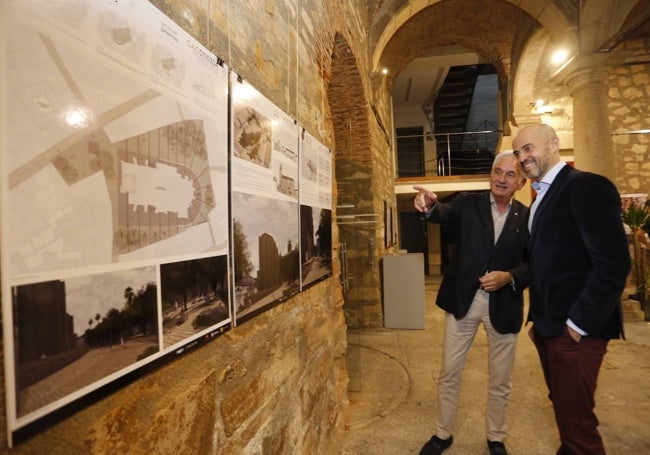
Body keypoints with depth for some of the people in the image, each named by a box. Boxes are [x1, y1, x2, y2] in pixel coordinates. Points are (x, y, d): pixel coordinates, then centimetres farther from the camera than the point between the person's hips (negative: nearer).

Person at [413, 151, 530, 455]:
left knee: (500, 381, 16)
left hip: (503, 305, 1)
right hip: (463, 299, 0)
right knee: (449, 374, 10)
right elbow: (444, 214, -20)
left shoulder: (527, 217, 2)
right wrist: (429, 205, -43)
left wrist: (509, 277, -20)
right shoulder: (468, 203, 0)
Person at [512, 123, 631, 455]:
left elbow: (613, 263, -22)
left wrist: (580, 324, -19)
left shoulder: (586, 186, -14)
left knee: (575, 418, 2)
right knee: (563, 407, 21)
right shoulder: (542, 197, 14)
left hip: (575, 328, -9)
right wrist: (538, 318, 14)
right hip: (549, 325, 9)